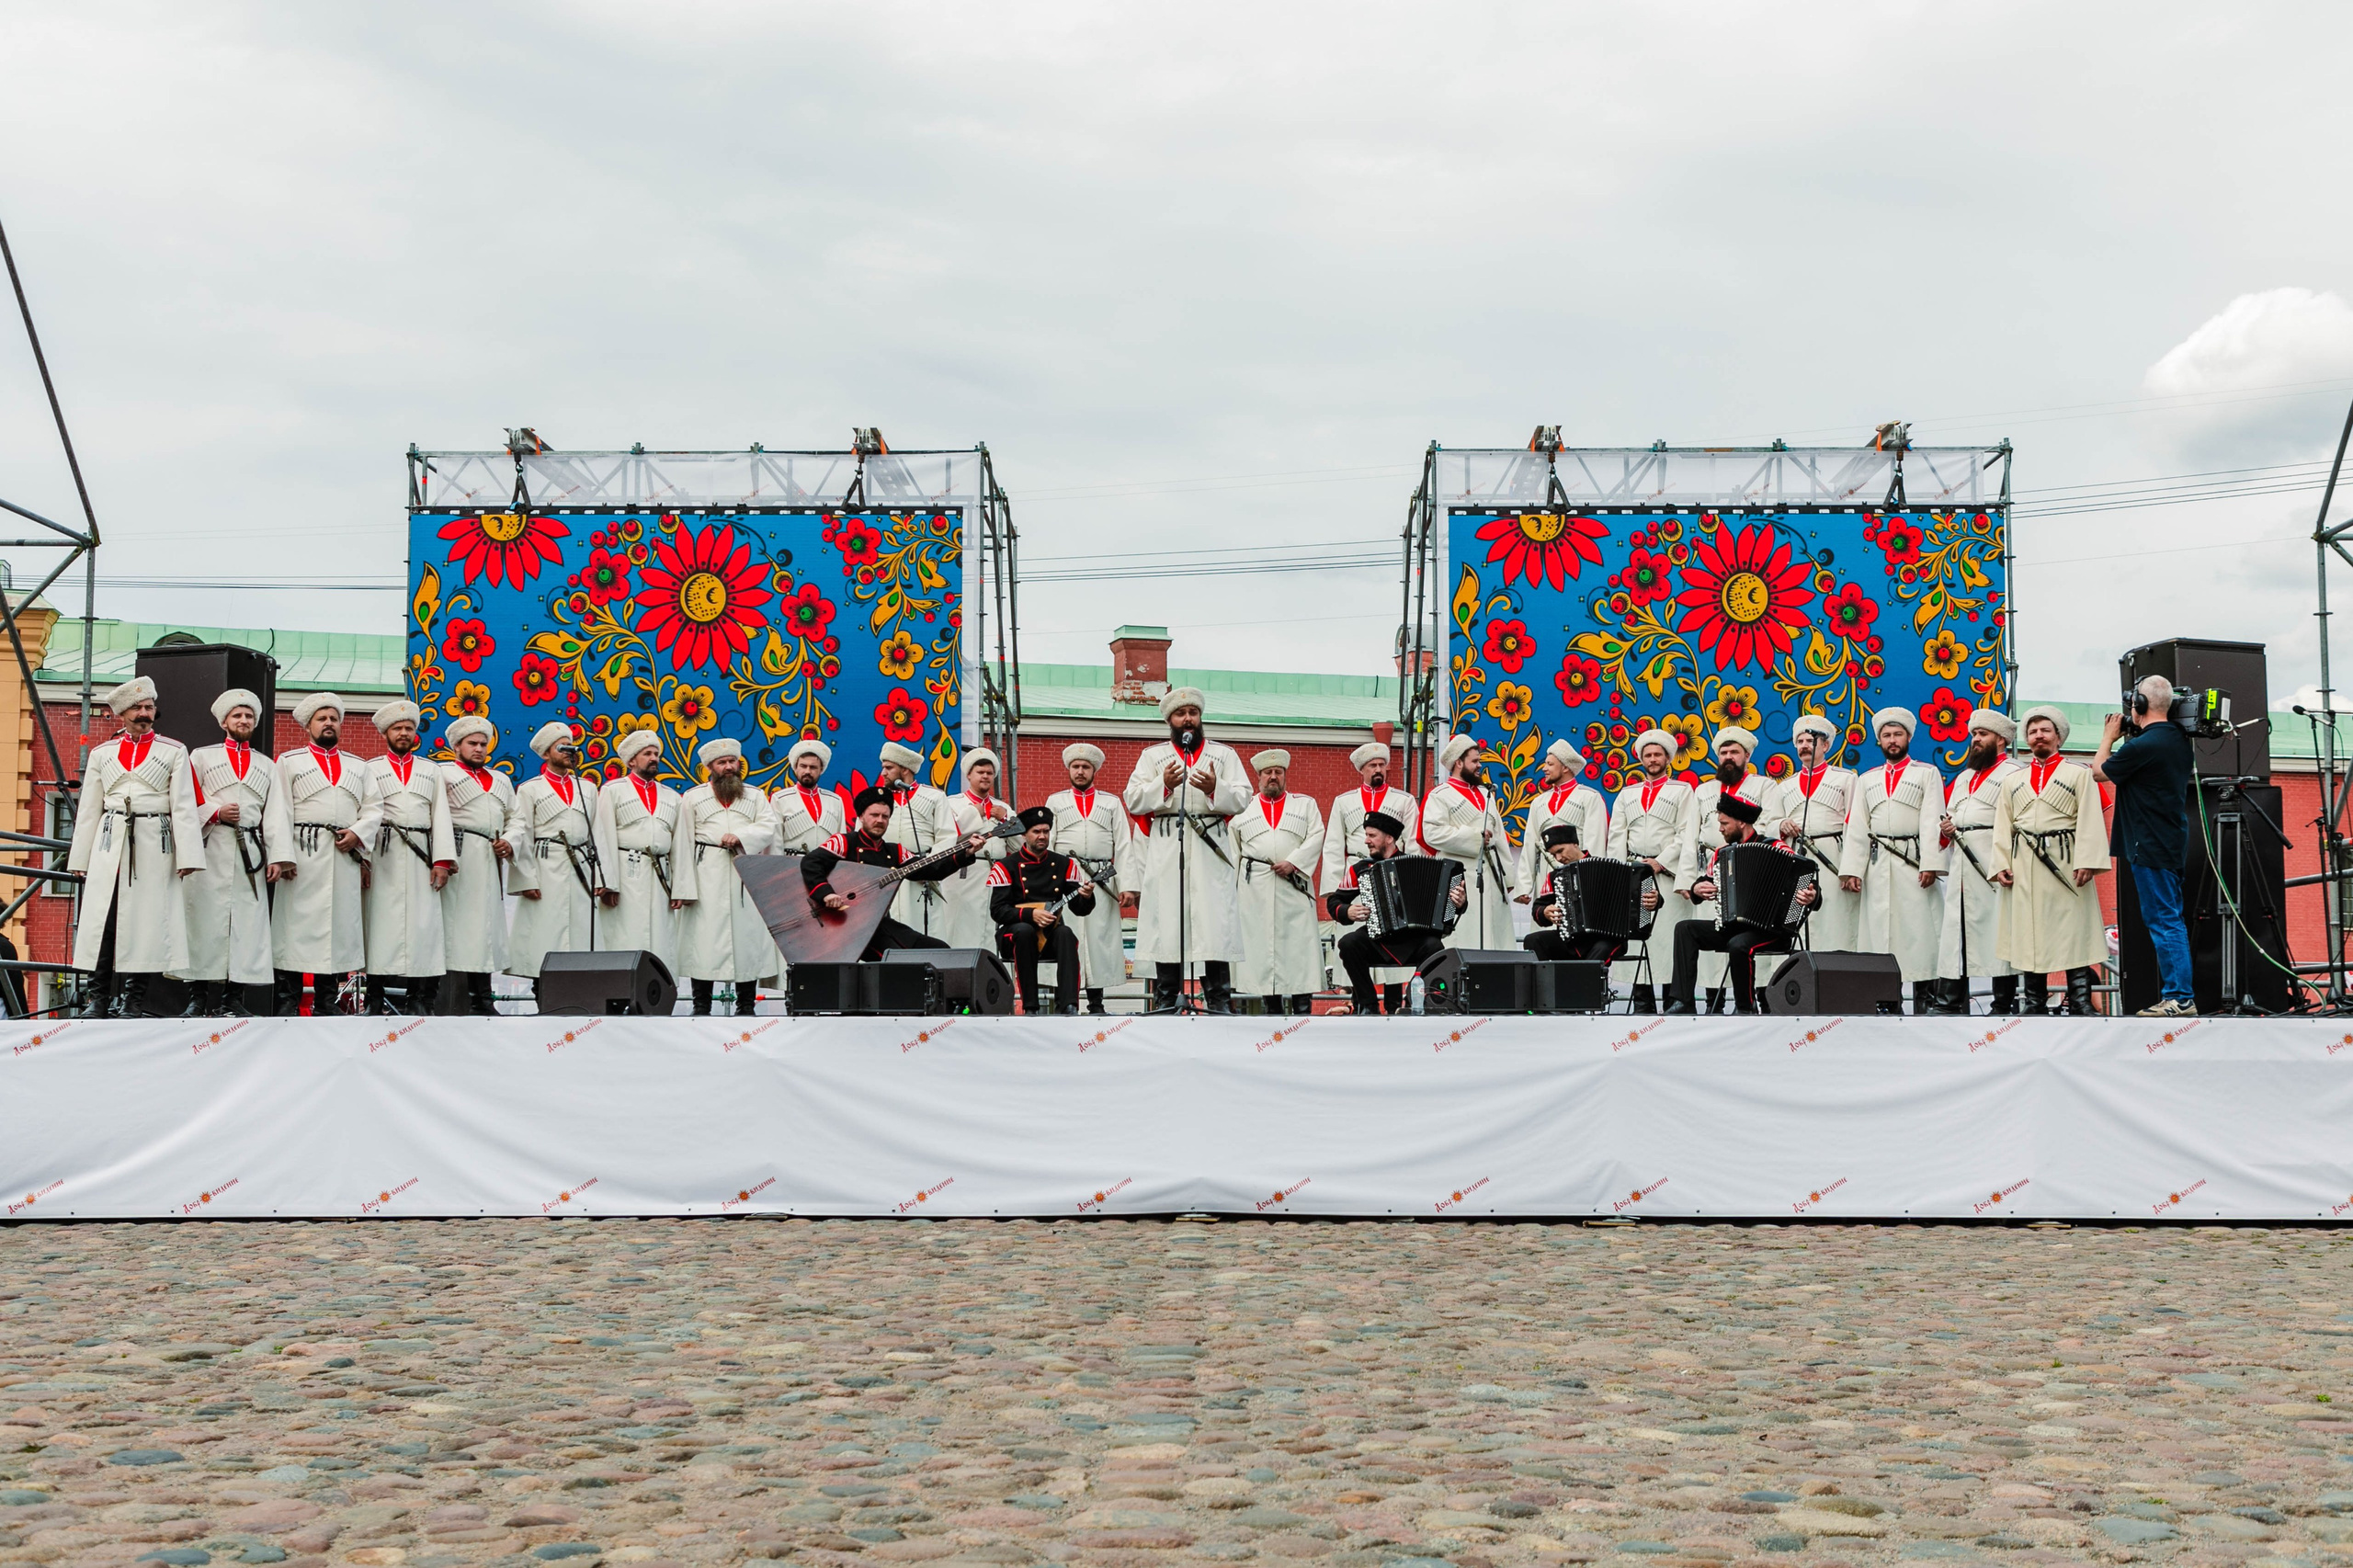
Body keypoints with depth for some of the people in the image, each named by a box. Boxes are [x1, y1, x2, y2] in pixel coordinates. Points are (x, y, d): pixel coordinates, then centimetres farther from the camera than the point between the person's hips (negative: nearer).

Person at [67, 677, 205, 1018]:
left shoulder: (173, 752, 8)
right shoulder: (102, 753, 14)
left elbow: (184, 807, 2)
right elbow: (88, 809, 15)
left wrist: (187, 856, -7)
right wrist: (80, 859, 10)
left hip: (154, 846, -2)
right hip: (110, 845, 2)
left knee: (146, 921, -4)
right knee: (103, 919, -2)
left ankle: (133, 1001, 2)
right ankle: (100, 999, 4)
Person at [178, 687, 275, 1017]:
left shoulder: (268, 766, 20)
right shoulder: (201, 757, 14)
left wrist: (275, 857, 3)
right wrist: (216, 813, -11)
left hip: (250, 853, 2)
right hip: (210, 852, -2)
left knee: (247, 921, -3)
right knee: (205, 919, -7)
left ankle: (234, 998, -1)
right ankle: (198, 998, -5)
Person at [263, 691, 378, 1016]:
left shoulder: (358, 768, 20)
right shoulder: (289, 762, 8)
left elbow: (372, 809, 13)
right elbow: (277, 811, -2)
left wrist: (358, 833, -8)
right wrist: (281, 855, -13)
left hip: (345, 855, 3)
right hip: (302, 853, -3)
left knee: (340, 924, 3)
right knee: (296, 921, -5)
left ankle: (328, 1000, 9)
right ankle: (288, 1000, -3)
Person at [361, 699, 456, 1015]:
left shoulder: (431, 772, 19)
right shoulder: (371, 770, 12)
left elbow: (440, 816, 11)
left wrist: (442, 861, 0)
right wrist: (361, 857, -10)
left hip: (421, 858, 2)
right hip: (383, 856, -2)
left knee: (422, 923, -3)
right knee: (381, 923, -4)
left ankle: (416, 997, -1)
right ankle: (375, 998, -1)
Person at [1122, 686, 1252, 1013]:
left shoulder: (1224, 754, 16)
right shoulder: (1152, 755, 15)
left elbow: (1242, 798, 4)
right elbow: (1133, 801, 5)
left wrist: (1215, 788, -15)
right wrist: (1163, 785, -11)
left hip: (1211, 850, 0)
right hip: (1167, 850, 0)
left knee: (1215, 922, -5)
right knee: (1166, 922, -4)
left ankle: (1219, 999, -3)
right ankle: (1165, 1001, 1)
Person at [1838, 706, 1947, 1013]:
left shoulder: (1928, 773, 9)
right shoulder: (1867, 780, 19)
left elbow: (1931, 821, -1)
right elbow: (1857, 827, 13)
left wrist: (1930, 863, -12)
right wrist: (1851, 869, 2)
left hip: (1913, 862, -3)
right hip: (1877, 866, 3)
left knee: (1918, 930, -6)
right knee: (1878, 929, 0)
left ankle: (1923, 1002, -4)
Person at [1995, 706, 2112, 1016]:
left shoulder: (2079, 774, 6)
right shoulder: (2013, 780, 17)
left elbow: (2089, 821, -3)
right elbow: (2002, 827, 15)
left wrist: (2086, 862, -14)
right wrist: (2000, 865, 2)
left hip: (2066, 863, -4)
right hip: (2024, 867, 4)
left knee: (2073, 930, -5)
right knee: (2029, 933, 5)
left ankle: (2080, 1003, -2)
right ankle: (2035, 1005, 11)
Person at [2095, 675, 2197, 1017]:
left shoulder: (2141, 746, -19)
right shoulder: (2180, 739, 8)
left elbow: (2099, 771, -6)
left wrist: (2109, 737, 11)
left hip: (2151, 847, -9)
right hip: (2174, 843, 9)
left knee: (2163, 920, -6)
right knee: (2169, 919, 13)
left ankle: (2179, 997, -6)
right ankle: (2177, 995, 16)